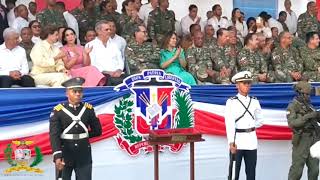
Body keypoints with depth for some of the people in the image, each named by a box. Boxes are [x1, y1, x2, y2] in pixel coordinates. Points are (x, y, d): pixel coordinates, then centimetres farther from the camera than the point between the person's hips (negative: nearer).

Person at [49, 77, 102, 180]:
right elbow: (54, 135, -17)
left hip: (84, 155, 2)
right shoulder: (58, 111, -8)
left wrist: (82, 136, 1)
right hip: (65, 155, -2)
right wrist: (57, 156, -28)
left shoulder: (88, 109, 2)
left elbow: (97, 131, 10)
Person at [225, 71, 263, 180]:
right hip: (237, 140, -4)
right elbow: (229, 123, -15)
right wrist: (231, 142, -23)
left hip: (252, 140, 4)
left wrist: (251, 127, 4)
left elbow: (260, 121, 21)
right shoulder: (231, 102, -5)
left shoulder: (255, 102, 9)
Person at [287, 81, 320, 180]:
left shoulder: (308, 105, 13)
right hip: (301, 139, -7)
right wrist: (307, 116, -27)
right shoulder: (292, 106, -9)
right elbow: (292, 123, -22)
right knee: (297, 167, -2)